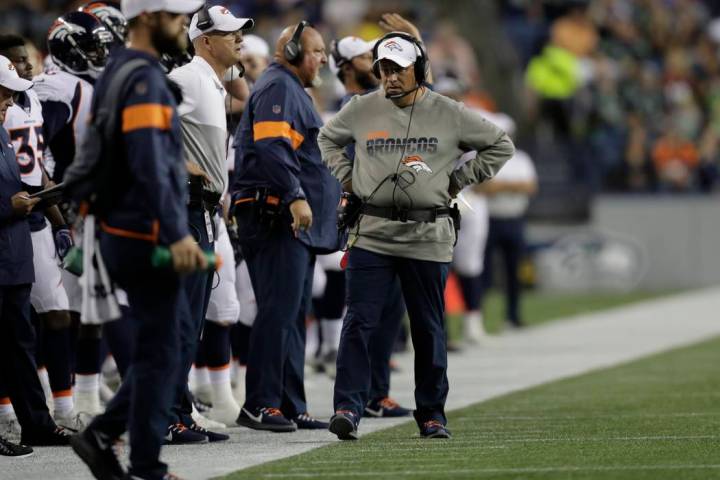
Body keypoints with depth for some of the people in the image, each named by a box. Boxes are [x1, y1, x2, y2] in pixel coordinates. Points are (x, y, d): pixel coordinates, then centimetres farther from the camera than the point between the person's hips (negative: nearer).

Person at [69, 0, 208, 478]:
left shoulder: (120, 71, 14)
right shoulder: (143, 80, -17)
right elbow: (149, 164, -27)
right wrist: (177, 234, -32)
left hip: (122, 235, 9)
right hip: (146, 238, -9)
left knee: (168, 343, 16)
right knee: (159, 354, -1)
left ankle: (103, 433, 13)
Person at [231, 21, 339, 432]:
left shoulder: (294, 91, 25)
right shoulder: (278, 88, -9)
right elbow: (272, 147, -23)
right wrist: (295, 197, -30)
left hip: (300, 224, 11)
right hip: (278, 216, -11)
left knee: (294, 315, 11)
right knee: (279, 311, -13)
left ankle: (291, 406, 13)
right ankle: (260, 405, -14)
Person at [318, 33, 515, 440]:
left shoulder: (449, 114, 1)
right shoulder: (361, 110, 5)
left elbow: (501, 146, 10)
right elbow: (328, 139, 25)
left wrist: (458, 181, 4)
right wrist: (348, 178, 11)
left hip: (428, 236, -1)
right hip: (372, 233, 1)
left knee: (429, 328, 6)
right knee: (359, 322, -9)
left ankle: (431, 413, 16)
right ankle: (348, 408, -12)